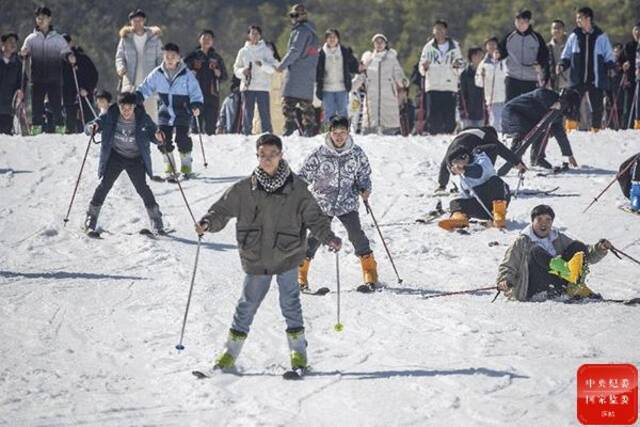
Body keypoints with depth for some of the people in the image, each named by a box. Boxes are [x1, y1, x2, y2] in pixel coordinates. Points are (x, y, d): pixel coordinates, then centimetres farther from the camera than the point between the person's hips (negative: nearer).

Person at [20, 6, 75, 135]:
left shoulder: (58, 38, 9)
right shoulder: (31, 38, 10)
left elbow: (65, 50, 5)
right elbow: (25, 50, 2)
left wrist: (69, 56, -18)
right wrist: (24, 53, -22)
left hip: (54, 77, -1)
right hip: (37, 78, 1)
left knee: (56, 104, -3)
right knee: (37, 104, -2)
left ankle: (59, 127, 3)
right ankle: (36, 127, 3)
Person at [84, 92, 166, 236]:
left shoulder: (143, 118, -15)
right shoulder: (109, 116, -15)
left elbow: (153, 135, -7)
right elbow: (91, 127, -13)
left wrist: (158, 137, -31)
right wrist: (92, 128, -37)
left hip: (135, 158, 0)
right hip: (115, 156, 0)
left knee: (142, 188, -8)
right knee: (104, 185, -9)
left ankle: (157, 223, 5)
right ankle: (90, 222, 0)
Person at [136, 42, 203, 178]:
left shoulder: (186, 75, -11)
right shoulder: (157, 74, -4)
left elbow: (195, 92, -8)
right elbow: (146, 87, 3)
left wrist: (196, 106, -24)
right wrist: (137, 97, -13)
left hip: (182, 113, -3)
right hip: (165, 113, 3)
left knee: (183, 139, -9)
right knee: (164, 139, -3)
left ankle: (186, 166, 11)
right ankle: (169, 166, 14)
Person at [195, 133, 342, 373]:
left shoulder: (296, 187, -3)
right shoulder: (244, 189, -2)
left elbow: (313, 216, 1)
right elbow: (223, 210, 3)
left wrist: (328, 238, -13)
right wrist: (207, 223, -16)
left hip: (287, 255, -1)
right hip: (256, 257, 1)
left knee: (290, 303, 1)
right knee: (247, 304, 6)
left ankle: (298, 351, 15)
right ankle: (230, 353, 16)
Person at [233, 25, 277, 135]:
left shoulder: (266, 50, 7)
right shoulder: (243, 51, 12)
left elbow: (273, 68, -1)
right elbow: (236, 69, 14)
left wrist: (262, 64, -19)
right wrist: (242, 71, -8)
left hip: (262, 87, -1)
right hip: (247, 87, 1)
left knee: (265, 114, -5)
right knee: (247, 114, -1)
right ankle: (246, 135, 3)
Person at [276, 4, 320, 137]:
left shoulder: (301, 31, -10)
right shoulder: (313, 32, 19)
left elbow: (295, 51, -17)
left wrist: (282, 65, -10)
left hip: (296, 74, -9)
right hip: (309, 76, 9)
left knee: (289, 102, -13)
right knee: (306, 104, 11)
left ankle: (290, 129, -22)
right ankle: (308, 130, 10)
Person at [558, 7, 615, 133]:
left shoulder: (601, 37, 1)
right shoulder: (574, 36, 5)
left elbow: (609, 56, 7)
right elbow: (567, 56, 12)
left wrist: (610, 68, -9)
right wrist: (562, 65, -6)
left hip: (595, 80, -1)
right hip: (577, 80, 1)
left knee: (597, 108, 4)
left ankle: (596, 131, 15)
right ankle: (570, 130, -6)